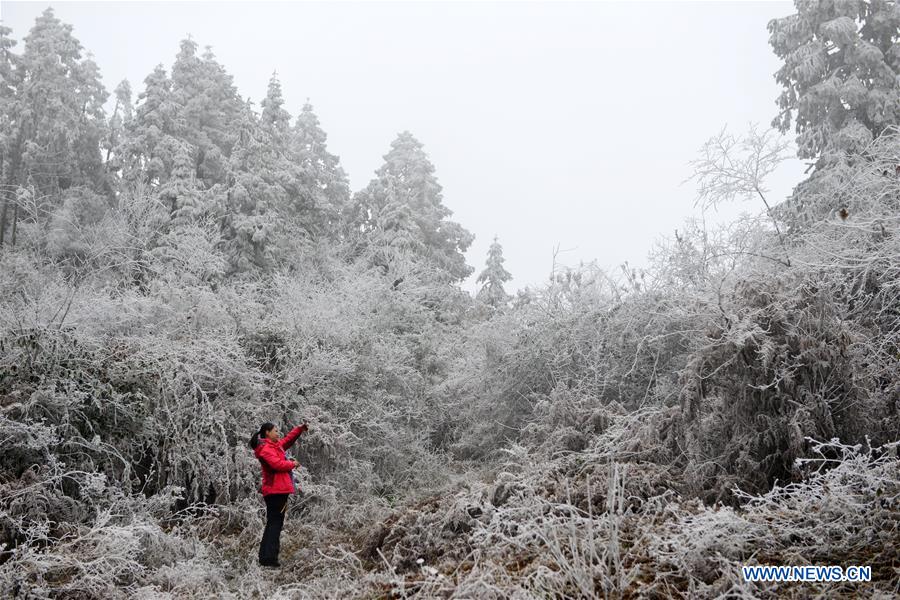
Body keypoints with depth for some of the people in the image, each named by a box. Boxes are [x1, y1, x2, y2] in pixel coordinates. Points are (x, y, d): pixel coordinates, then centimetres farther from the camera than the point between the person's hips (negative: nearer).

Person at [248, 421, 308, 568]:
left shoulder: (274, 445, 19)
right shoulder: (266, 448, -12)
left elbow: (287, 440, 33)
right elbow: (277, 464, -24)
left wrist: (300, 429, 22)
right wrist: (292, 464, -8)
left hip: (276, 491, 10)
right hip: (276, 490, -10)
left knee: (273, 524, 12)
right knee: (275, 524, -11)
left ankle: (265, 557, 15)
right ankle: (269, 558, -13)